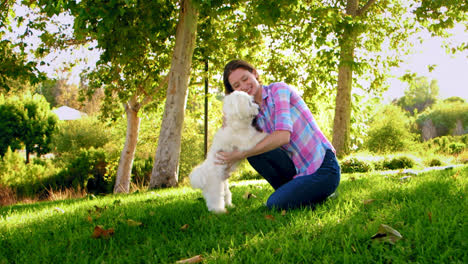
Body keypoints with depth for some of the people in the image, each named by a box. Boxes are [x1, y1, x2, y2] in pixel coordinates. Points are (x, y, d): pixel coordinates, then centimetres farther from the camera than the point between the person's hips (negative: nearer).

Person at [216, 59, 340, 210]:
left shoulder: (279, 89, -10)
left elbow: (283, 136, -24)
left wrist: (240, 155, -20)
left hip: (324, 169, -7)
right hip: (299, 169, 7)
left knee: (274, 205, -20)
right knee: (253, 148, -11)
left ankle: (320, 195, 6)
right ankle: (292, 192, 2)